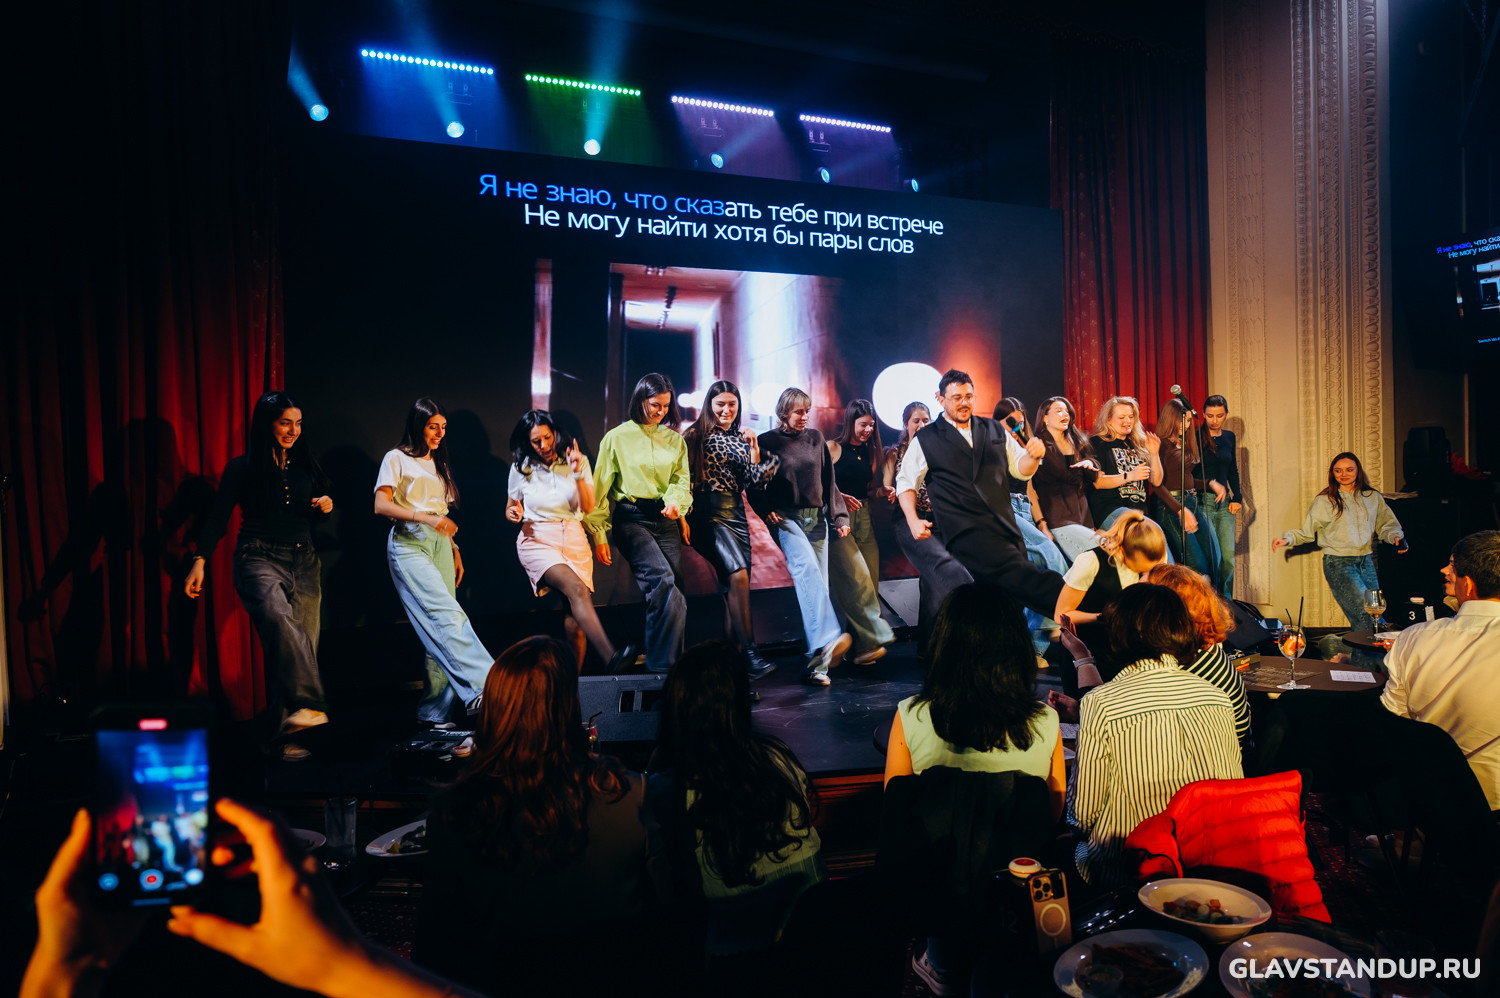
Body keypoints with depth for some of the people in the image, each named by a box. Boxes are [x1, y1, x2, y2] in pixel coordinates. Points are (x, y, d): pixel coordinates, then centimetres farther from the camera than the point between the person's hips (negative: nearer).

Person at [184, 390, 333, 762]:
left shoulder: (305, 464, 16)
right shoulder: (243, 468, 4)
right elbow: (218, 516, 3)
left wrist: (326, 506, 4)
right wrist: (200, 560, -6)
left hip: (303, 562, 5)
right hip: (260, 558, -4)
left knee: (300, 641, -3)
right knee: (279, 618, -34)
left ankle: (285, 735, 2)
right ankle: (308, 705, -43)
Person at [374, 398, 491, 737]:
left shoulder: (438, 465, 24)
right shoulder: (397, 458, 4)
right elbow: (381, 505, -8)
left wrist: (455, 550, 14)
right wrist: (424, 517, -20)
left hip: (440, 545, 6)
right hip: (409, 544, -6)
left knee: (439, 629, -2)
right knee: (446, 615, -22)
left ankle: (434, 711, 1)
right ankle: (480, 688, -31)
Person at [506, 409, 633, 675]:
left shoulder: (578, 461, 7)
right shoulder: (521, 467, 6)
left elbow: (588, 508, 0)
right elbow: (509, 508, 15)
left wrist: (578, 474, -12)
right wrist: (514, 513, -8)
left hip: (574, 539, 3)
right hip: (537, 540, -2)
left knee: (575, 620, -9)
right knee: (576, 589, -30)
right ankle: (610, 657, -43)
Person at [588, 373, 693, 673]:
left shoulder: (675, 439, 16)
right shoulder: (617, 438, 6)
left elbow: (682, 479, 11)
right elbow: (600, 490, 5)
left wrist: (676, 501, -13)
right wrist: (598, 534, -1)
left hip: (666, 520, 4)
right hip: (631, 518, -4)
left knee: (668, 592, -4)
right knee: (663, 578, -25)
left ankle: (665, 665, 6)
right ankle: (664, 664, -20)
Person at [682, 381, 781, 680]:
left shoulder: (740, 439, 17)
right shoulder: (695, 436, 2)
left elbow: (754, 480, 11)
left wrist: (753, 448, 1)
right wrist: (683, 515, -11)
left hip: (735, 513, 6)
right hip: (708, 512, -6)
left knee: (735, 585, 4)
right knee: (737, 575, -22)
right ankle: (750, 654, -20)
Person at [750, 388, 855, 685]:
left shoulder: (815, 438, 14)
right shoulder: (767, 442, 4)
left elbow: (828, 482, 15)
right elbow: (754, 485, 5)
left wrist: (838, 516, 8)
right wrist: (766, 510, -10)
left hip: (816, 518, 4)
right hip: (786, 518, -4)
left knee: (818, 582, -2)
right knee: (806, 566, -29)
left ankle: (817, 660, 1)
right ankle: (827, 639, -43)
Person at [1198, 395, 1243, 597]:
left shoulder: (1229, 437, 12)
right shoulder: (1196, 437, -5)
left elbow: (1233, 471, 18)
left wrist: (1237, 497, 10)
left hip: (1224, 503, 5)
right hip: (1203, 502, -5)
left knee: (1229, 556, 2)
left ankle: (1226, 602, 11)